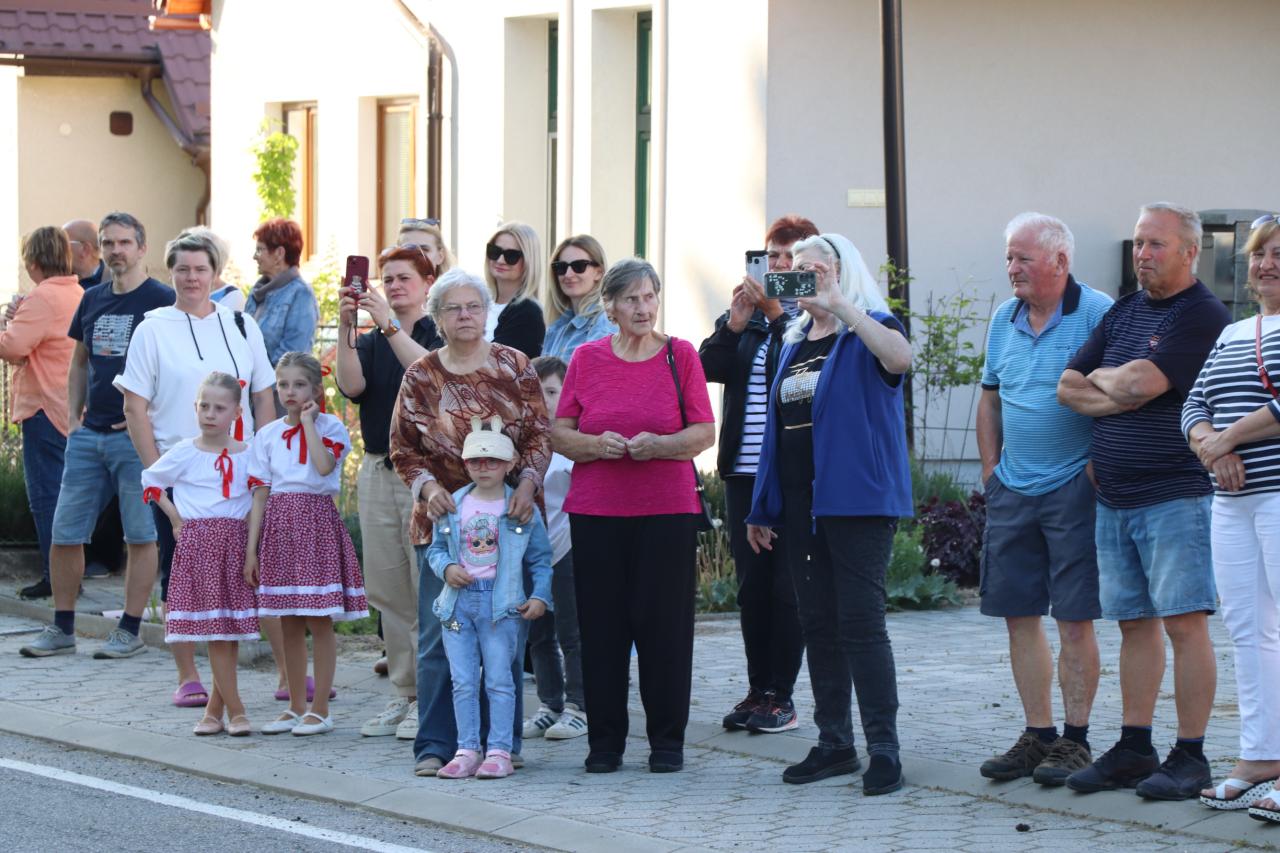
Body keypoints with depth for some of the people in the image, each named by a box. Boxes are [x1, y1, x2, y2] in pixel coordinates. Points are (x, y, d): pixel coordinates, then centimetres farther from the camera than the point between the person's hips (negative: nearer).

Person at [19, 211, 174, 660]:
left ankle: (130, 631, 6)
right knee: (64, 533, 5)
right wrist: (73, 416, 12)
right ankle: (61, 630, 15)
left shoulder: (161, 300, -5)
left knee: (141, 535, 0)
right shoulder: (92, 300, 13)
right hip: (89, 434, 6)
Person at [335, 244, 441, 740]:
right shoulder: (370, 342, 15)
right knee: (386, 590, 6)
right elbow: (351, 385, -5)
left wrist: (390, 324, -25)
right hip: (377, 471, 6)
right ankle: (404, 694, 14)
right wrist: (345, 327, -16)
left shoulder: (441, 337, 1)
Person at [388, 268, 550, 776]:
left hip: (507, 516, 0)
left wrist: (527, 481, -13)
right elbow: (403, 448, 5)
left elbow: (540, 434, 3)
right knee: (439, 634, -1)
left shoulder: (514, 367, 5)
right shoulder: (420, 377, 4)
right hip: (442, 519, 0)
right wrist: (428, 486, -12)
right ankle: (435, 744, 3)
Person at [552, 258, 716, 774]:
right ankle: (605, 741, 10)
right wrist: (597, 445, -13)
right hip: (596, 511, 1)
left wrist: (659, 445, -16)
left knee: (664, 622, -2)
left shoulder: (680, 355, 4)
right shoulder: (587, 359, 7)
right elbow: (559, 435, 7)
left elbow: (704, 433, 1)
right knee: (601, 625, 1)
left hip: (668, 509, -1)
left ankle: (667, 740, 8)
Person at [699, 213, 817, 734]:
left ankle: (781, 696, 3)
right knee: (751, 586, 9)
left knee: (787, 588, -3)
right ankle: (758, 691, 16)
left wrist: (775, 314, -22)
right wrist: (737, 321, -9)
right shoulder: (743, 314, 15)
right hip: (745, 470, 6)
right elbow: (710, 367, 3)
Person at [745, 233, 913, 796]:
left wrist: (839, 305, -29)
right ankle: (834, 743, 16)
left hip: (858, 500, -7)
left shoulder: (869, 330, -4)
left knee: (860, 623, -11)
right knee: (817, 624, 9)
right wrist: (762, 507, 19)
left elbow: (900, 356, -29)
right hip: (801, 505, 7)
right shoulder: (796, 341, 18)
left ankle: (883, 749, -8)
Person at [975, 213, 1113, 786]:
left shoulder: (1098, 314, -8)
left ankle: (1074, 741, 3)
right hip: (1012, 490, 7)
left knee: (1074, 619, -4)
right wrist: (991, 470, 13)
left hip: (1074, 488, -6)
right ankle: (1037, 735, 17)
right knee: (1019, 614, 8)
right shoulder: (1004, 320, 12)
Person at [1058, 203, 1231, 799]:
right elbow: (1067, 387, 12)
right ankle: (1134, 750, 16)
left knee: (1184, 622, -7)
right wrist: (1121, 395, -5)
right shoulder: (1122, 313, 16)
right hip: (1114, 498, 8)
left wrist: (1100, 379, 2)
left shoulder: (1203, 316, -9)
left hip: (1176, 497, -8)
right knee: (1134, 623, 10)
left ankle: (1190, 756, -3)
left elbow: (1140, 382, -19)